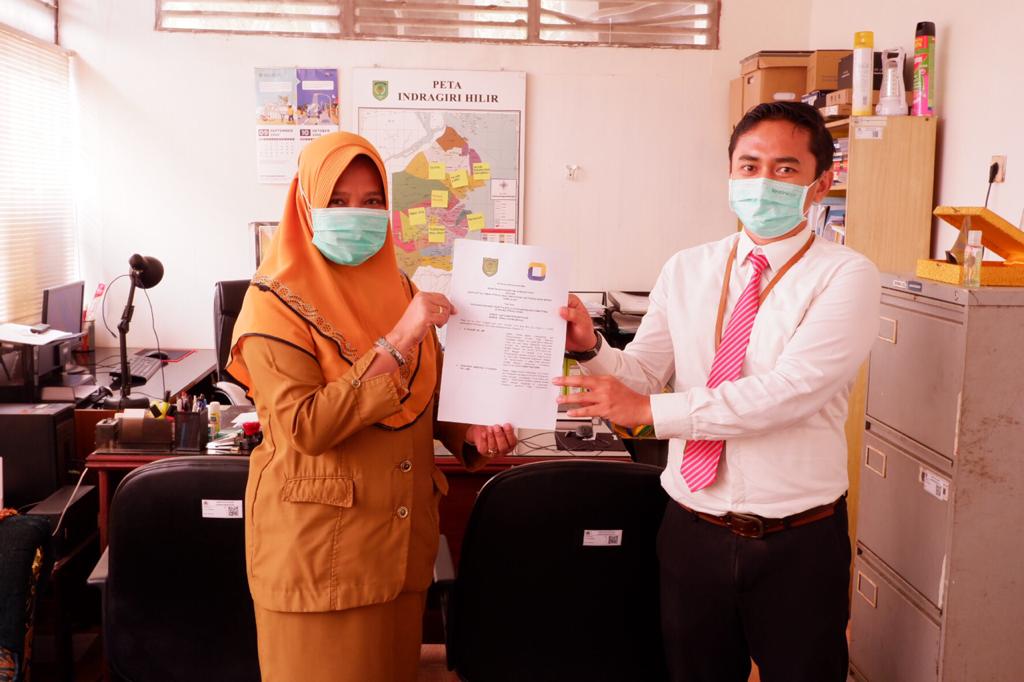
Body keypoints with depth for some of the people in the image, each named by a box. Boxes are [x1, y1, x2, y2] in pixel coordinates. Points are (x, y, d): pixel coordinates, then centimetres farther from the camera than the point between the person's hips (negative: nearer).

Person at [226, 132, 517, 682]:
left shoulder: (397, 289, 6)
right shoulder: (276, 302, -12)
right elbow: (305, 428, -23)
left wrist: (469, 433, -5)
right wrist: (395, 344, -27)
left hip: (402, 530, 6)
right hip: (318, 540, -5)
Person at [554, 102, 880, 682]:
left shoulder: (845, 277, -10)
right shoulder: (686, 271, 4)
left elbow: (788, 390, -23)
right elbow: (642, 373, 1)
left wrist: (649, 409, -26)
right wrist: (590, 347, -20)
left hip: (799, 544, -3)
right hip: (693, 531, 4)